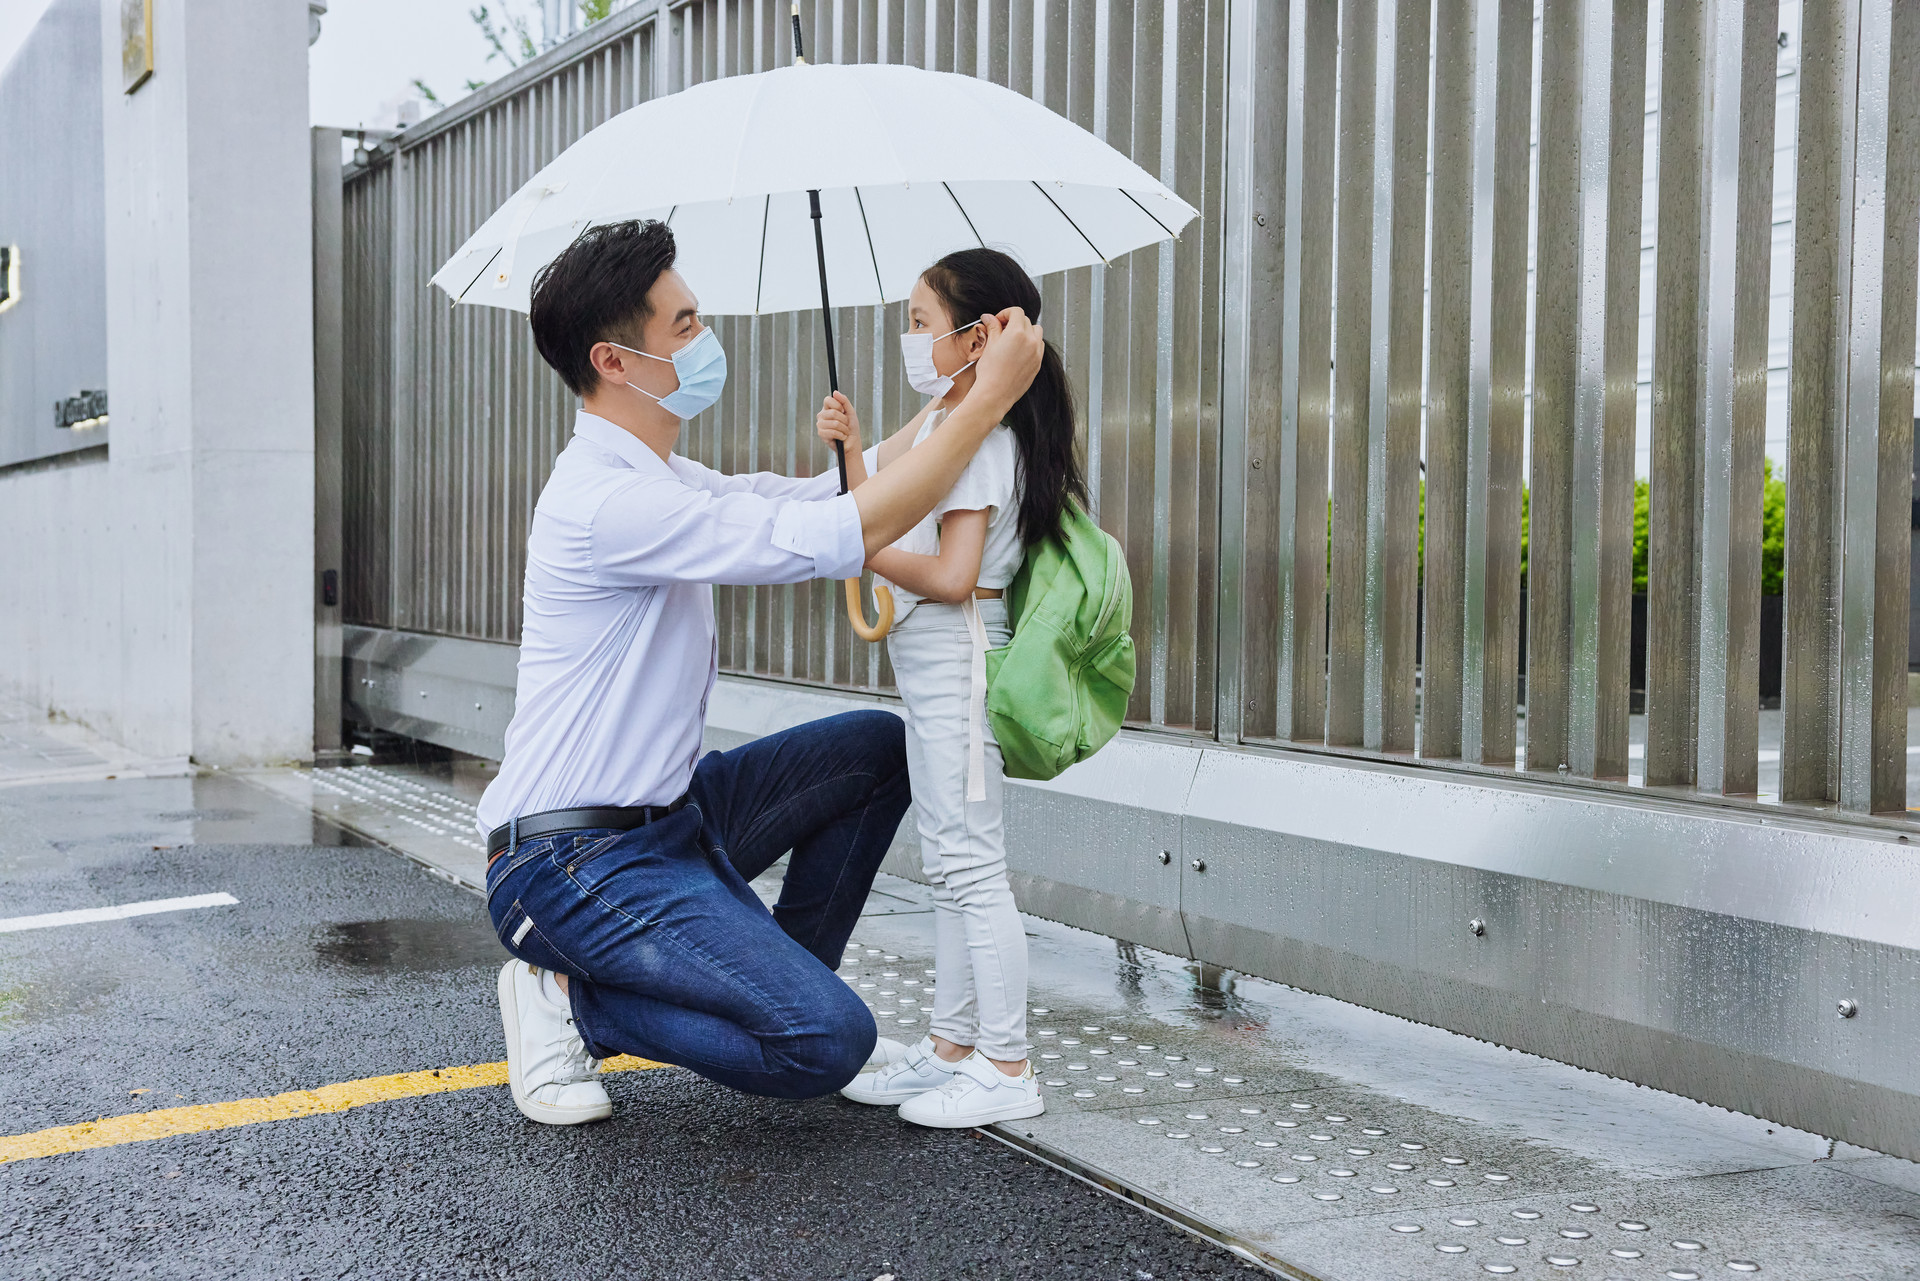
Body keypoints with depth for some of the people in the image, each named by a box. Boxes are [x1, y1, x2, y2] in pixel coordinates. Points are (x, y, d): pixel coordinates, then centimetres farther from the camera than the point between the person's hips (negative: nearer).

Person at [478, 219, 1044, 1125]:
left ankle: (780, 983, 16)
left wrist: (960, 394, 6)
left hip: (663, 818, 10)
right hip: (577, 865, -10)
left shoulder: (656, 478, 11)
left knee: (878, 744, 12)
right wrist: (989, 399, -19)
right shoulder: (609, 500, -23)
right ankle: (571, 1002, 0)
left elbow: (822, 495, 15)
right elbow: (852, 534, -26)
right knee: (829, 1042, -19)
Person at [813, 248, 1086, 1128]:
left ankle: (1007, 1072, 1)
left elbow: (950, 576, -22)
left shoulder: (979, 436, -15)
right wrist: (851, 447, 7)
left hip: (955, 661, -11)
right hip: (929, 666, 11)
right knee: (947, 865, 14)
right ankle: (951, 1048, 24)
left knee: (971, 864, -6)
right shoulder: (938, 424, 16)